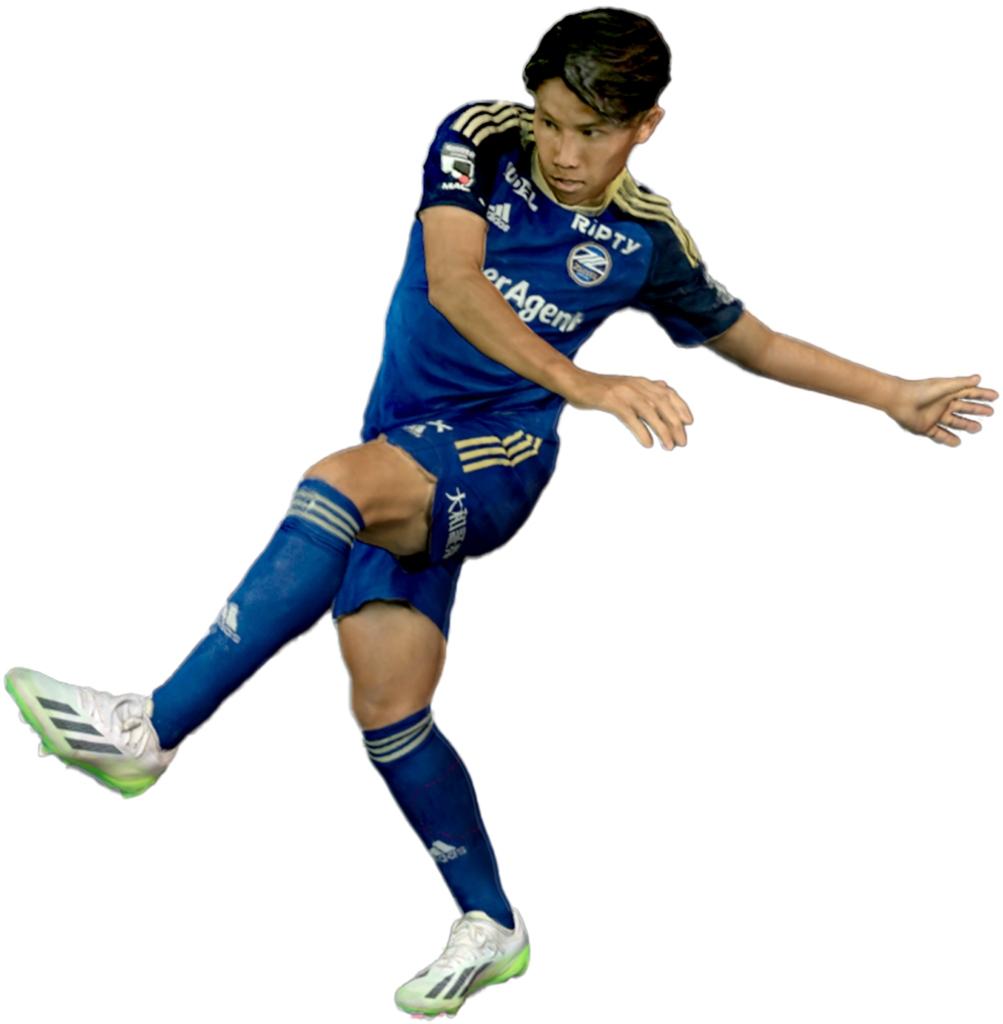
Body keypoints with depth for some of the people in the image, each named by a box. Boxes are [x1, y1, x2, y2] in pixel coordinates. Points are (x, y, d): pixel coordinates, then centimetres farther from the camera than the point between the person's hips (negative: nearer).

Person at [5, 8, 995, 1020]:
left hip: (497, 455, -3)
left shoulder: (648, 240, 2)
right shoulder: (478, 141, 0)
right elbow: (451, 282, -17)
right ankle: (491, 926, 12)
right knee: (387, 699, -6)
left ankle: (153, 729, -37)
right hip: (402, 460, 3)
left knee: (346, 482, -34)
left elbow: (751, 340, 20)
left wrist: (893, 395, 17)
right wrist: (583, 385, -29)